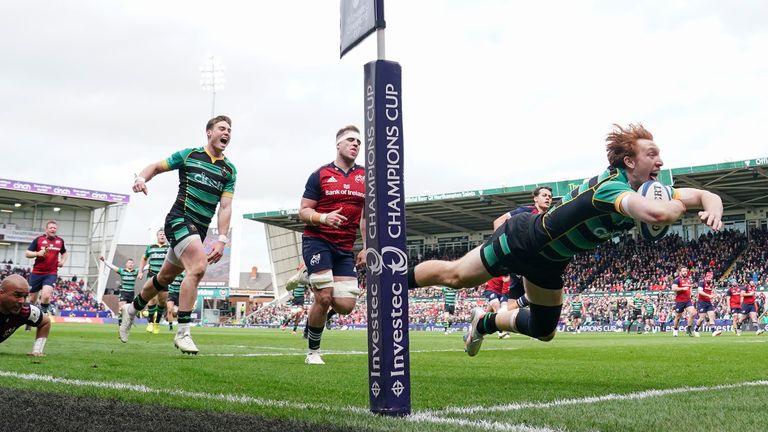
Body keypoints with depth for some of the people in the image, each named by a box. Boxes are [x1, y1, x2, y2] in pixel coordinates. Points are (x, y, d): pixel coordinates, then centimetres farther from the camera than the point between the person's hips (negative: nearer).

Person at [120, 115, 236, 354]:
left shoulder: (229, 170, 8)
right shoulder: (189, 155, 1)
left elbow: (225, 207, 2)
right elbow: (156, 166, 11)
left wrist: (222, 240, -9)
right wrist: (141, 178, -12)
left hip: (200, 230, 5)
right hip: (180, 219, -5)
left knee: (165, 277, 17)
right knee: (198, 267, -26)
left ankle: (132, 309, 42)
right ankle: (182, 332, -22)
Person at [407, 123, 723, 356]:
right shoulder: (610, 186, -37)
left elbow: (707, 196, -5)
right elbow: (659, 214, -55)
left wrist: (712, 207, -29)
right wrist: (679, 205, -33)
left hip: (549, 262, 9)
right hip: (523, 239, -8)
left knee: (543, 332, 18)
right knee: (454, 276, 4)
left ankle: (485, 322, 42)